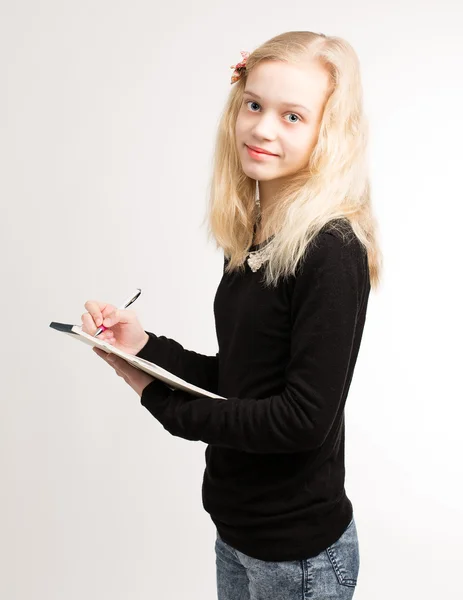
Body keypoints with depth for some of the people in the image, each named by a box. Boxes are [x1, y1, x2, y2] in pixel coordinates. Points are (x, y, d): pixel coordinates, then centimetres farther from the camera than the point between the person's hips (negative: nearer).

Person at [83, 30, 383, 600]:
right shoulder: (248, 238, 1)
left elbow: (306, 418, -23)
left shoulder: (332, 253, -21)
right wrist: (142, 345, -8)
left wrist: (162, 401, -14)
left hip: (300, 550, -6)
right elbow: (234, 378, 6)